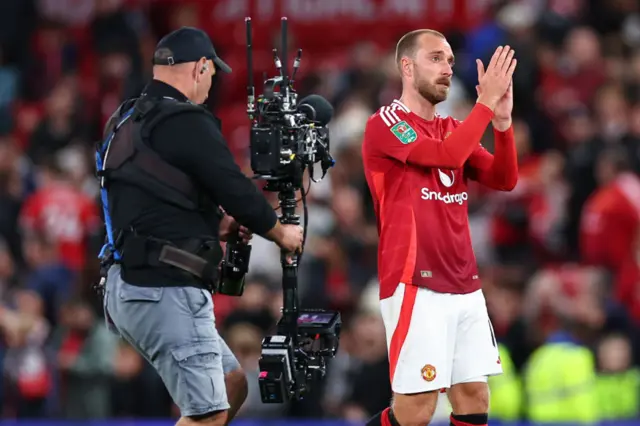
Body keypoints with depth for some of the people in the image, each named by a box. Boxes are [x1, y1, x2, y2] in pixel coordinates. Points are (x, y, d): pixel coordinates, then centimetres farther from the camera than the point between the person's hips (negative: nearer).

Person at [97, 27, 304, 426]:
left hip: (129, 285, 10)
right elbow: (236, 189, -10)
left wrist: (216, 225, 15)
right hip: (166, 292, -10)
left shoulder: (125, 122, 16)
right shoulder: (187, 123, -13)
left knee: (232, 385, 18)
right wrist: (281, 233, 8)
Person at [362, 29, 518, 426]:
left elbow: (504, 180, 6)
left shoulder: (454, 128, 17)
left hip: (465, 285, 7)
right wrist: (486, 102, -15)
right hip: (415, 285, -7)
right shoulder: (385, 124, -5)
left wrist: (502, 119, -7)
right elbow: (446, 155, -20)